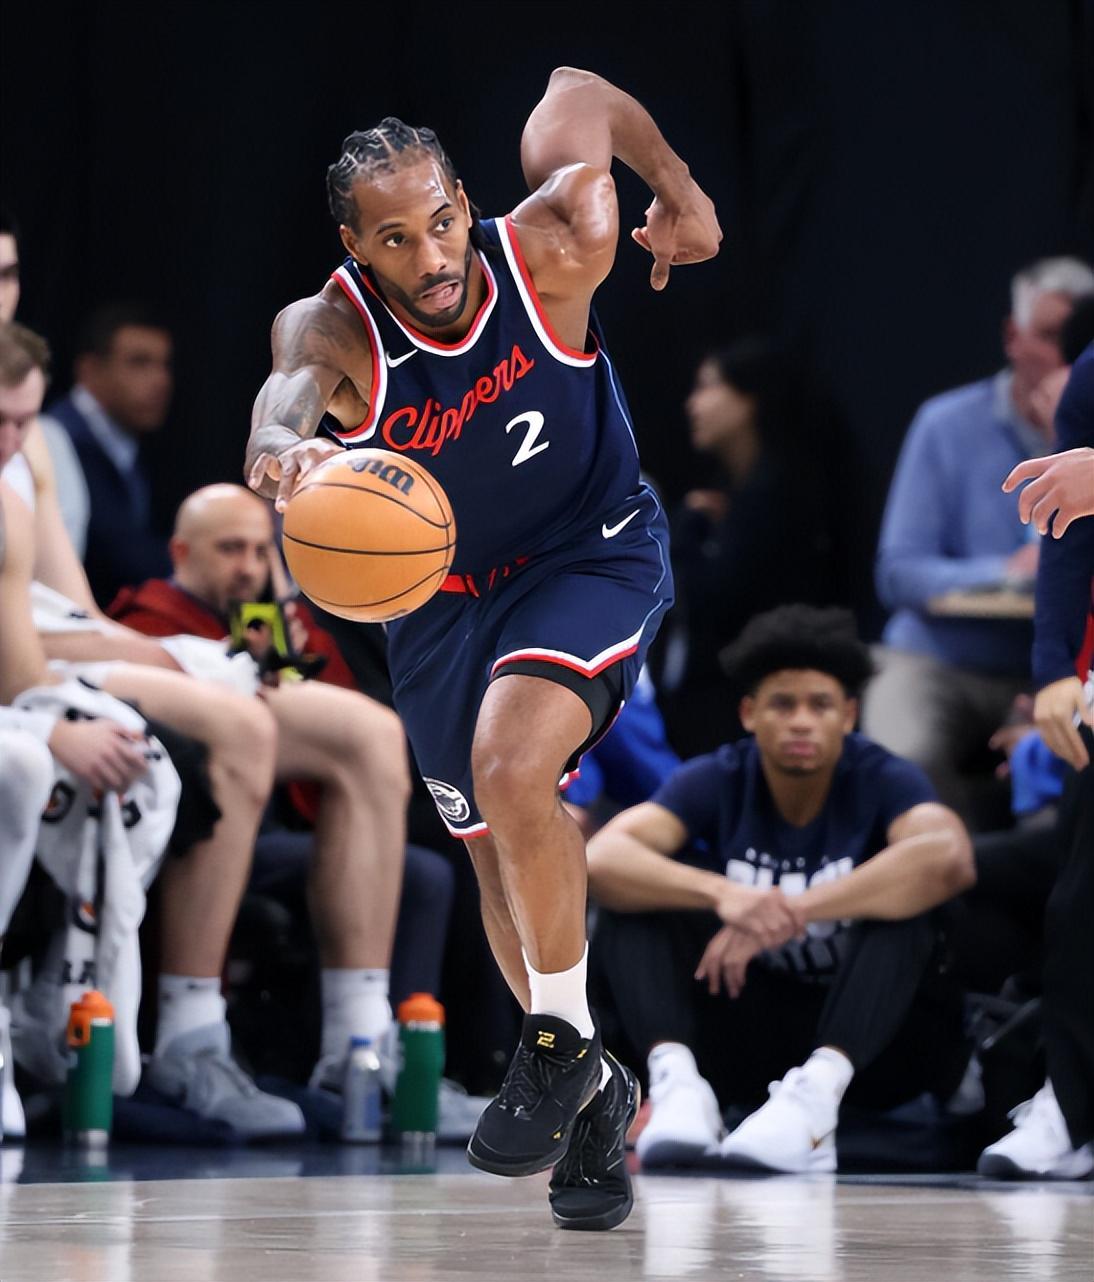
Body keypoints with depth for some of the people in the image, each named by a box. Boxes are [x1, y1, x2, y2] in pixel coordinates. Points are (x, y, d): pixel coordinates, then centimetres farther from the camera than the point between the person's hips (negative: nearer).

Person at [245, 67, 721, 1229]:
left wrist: (680, 193, 5)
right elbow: (287, 390, -50)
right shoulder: (333, 330, -25)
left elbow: (579, 96, -6)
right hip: (443, 598, 3)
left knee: (512, 764, -29)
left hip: (592, 556, -3)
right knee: (497, 857, 14)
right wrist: (283, 449, -73)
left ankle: (560, 1038, -11)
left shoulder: (551, 250, -24)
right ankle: (592, 1090, 35)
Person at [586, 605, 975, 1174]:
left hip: (872, 1039, -3)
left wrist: (793, 911, -42)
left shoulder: (883, 781, -13)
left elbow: (949, 858, -37)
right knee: (635, 898, -15)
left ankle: (818, 1090, -48)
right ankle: (677, 1080, -37)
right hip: (751, 1027, 3)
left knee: (902, 897, -30)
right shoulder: (716, 781, -5)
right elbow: (600, 859, -22)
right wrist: (721, 893, -41)